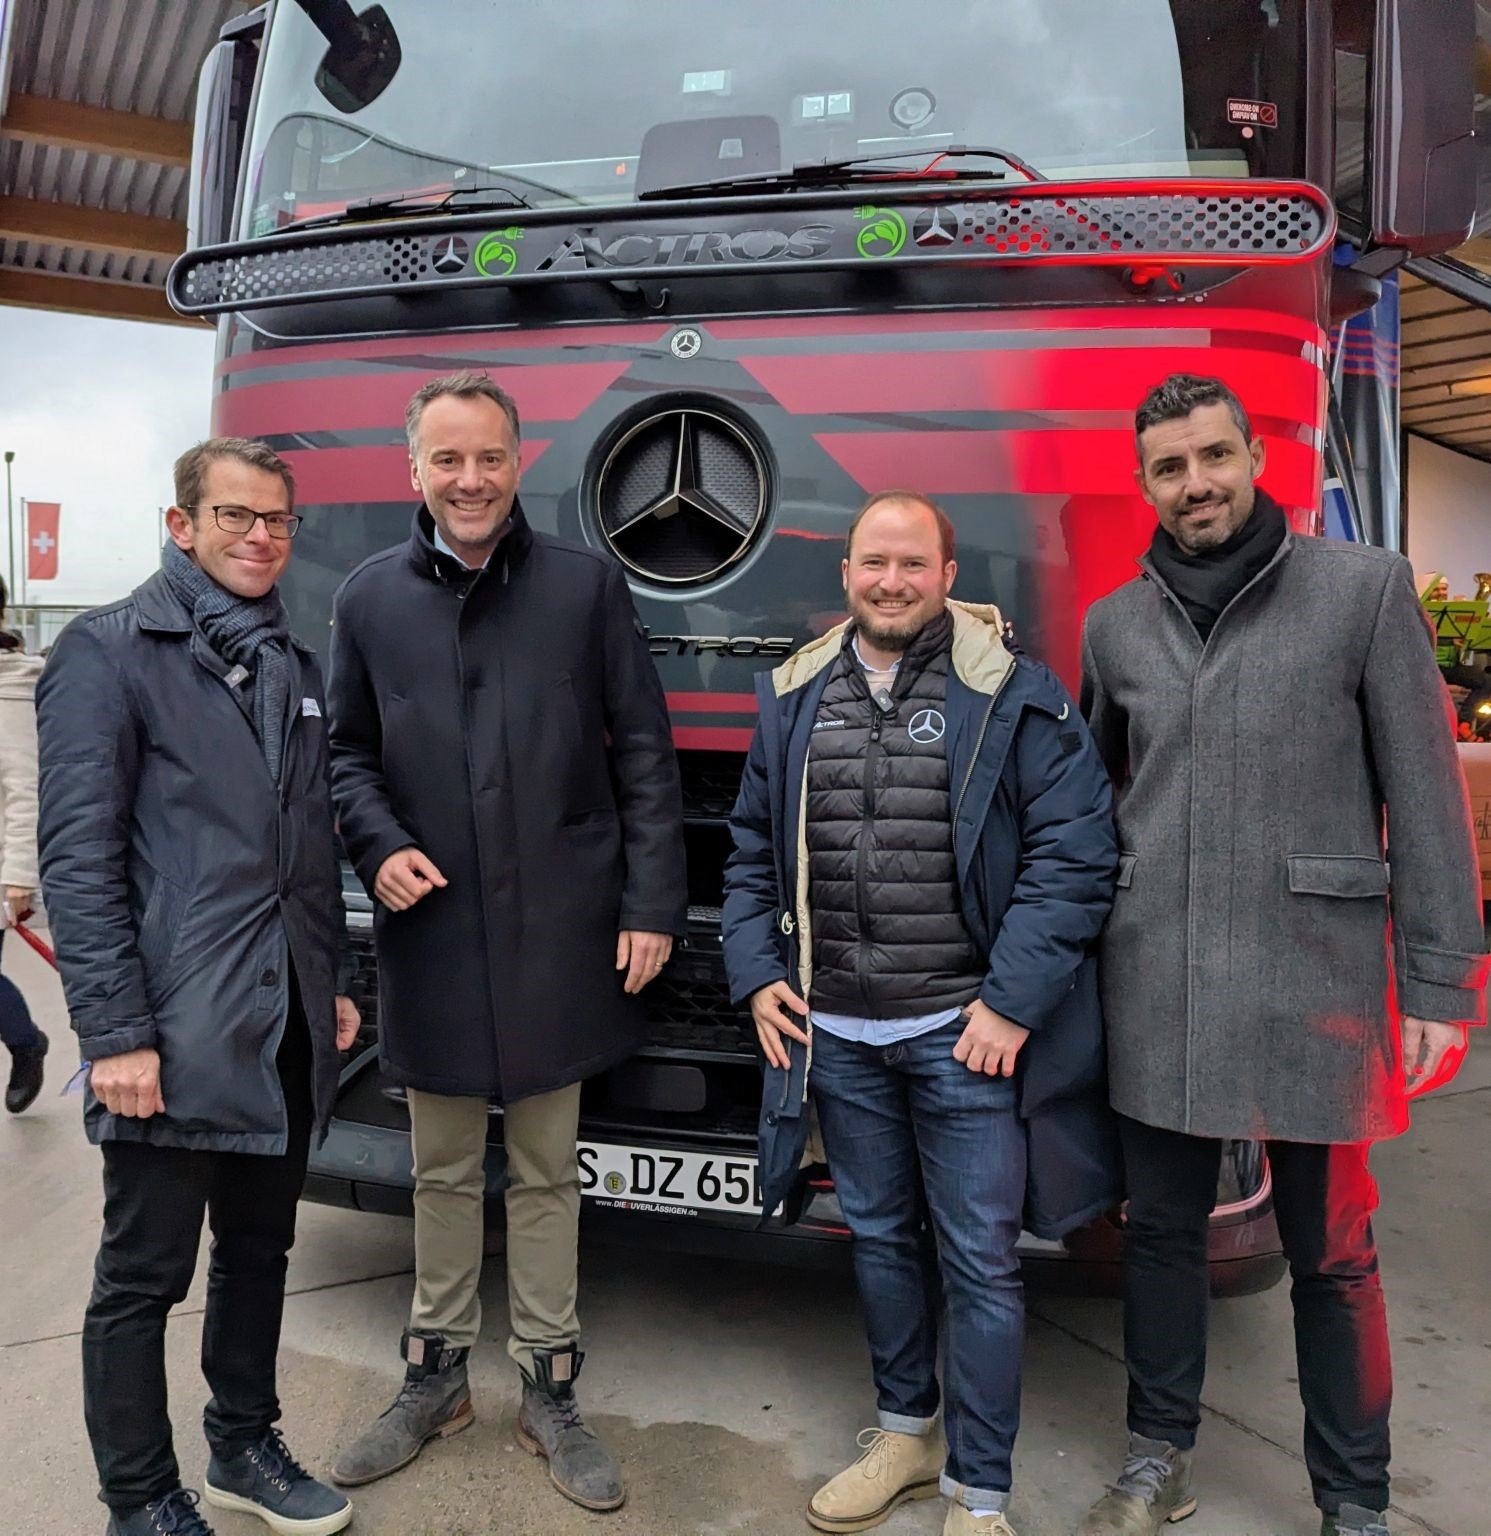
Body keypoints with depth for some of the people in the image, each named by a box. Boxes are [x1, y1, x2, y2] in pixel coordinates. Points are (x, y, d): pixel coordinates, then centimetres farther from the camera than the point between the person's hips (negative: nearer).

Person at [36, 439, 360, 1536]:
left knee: (259, 1251, 19)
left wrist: (331, 985, 15)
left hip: (286, 1032, 7)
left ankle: (245, 1448, 37)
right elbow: (79, 855, -13)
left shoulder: (292, 665, 14)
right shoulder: (110, 651, -7)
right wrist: (116, 1032, -17)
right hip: (174, 1034, -6)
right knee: (145, 1277, 8)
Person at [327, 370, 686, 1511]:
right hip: (429, 936, 2)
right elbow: (348, 754, 11)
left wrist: (652, 903, -6)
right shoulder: (370, 599, 5)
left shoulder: (588, 586, -1)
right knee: (444, 1172, 17)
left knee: (546, 1173, 12)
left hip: (557, 936, -1)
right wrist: (380, 849, -8)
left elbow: (644, 754, -1)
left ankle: (550, 1391, 30)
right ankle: (436, 1376, 36)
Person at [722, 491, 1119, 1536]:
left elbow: (1077, 854, -10)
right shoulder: (794, 699, 7)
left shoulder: (1016, 696, -7)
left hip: (964, 1035, -4)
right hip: (836, 1036, 5)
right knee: (881, 1240, 19)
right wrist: (757, 976, 3)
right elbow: (753, 853, 13)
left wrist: (1011, 1001, -15)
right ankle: (906, 1432, 40)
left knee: (979, 1263, 5)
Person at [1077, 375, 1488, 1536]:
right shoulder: (1115, 624, 8)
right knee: (1163, 1231, 15)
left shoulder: (1366, 588, -1)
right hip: (1156, 988, 3)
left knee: (1331, 1254, 10)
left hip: (1313, 982, -3)